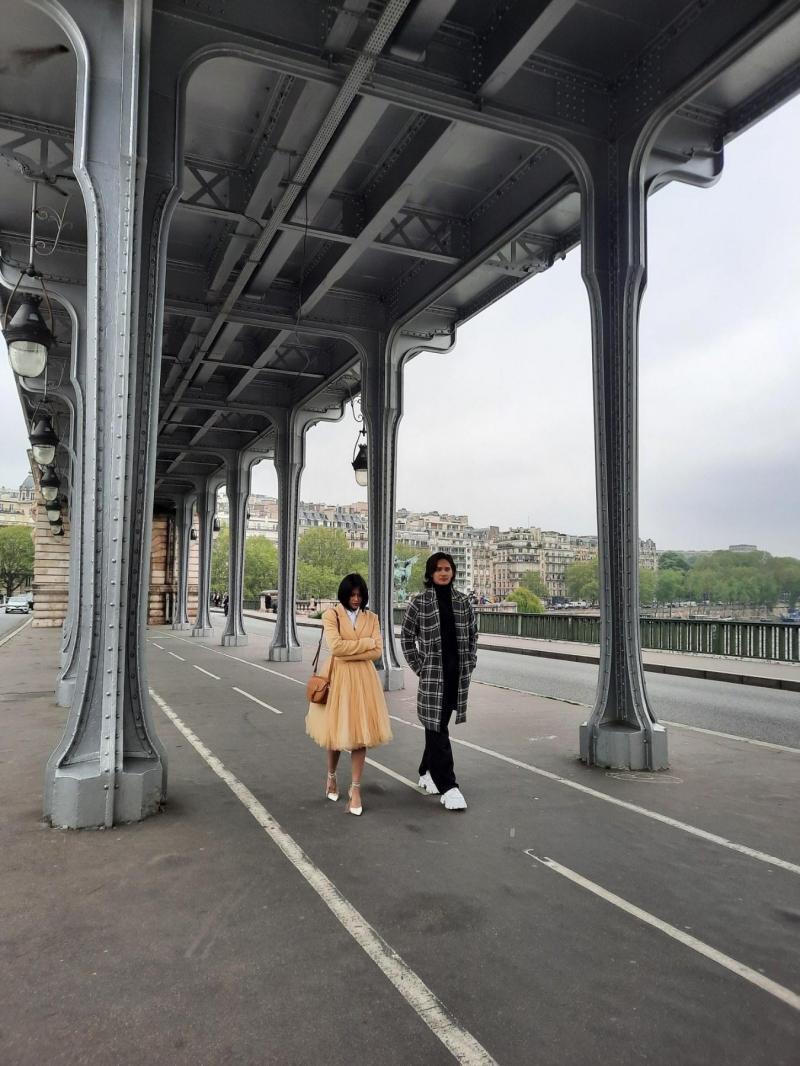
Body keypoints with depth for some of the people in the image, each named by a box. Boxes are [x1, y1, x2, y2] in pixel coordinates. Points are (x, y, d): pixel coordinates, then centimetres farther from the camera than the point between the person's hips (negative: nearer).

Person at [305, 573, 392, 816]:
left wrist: (349, 654, -12)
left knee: (360, 732, 1)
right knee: (337, 730, 8)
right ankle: (331, 777, 33)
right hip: (338, 678, -2)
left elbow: (377, 651, -2)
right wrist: (366, 642, -9)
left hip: (364, 679, 2)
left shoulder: (371, 617, 6)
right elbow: (336, 646, -17)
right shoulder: (331, 615, -4)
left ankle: (355, 788, 12)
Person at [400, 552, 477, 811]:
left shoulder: (462, 601, 7)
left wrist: (470, 662, 8)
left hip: (458, 672, 4)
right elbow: (406, 637, 1)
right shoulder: (420, 602, -4)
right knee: (437, 726, -5)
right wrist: (419, 667, -3)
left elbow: (472, 633, 16)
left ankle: (427, 772, 32)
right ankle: (447, 786, -2)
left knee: (439, 724, 14)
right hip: (433, 672, -4)